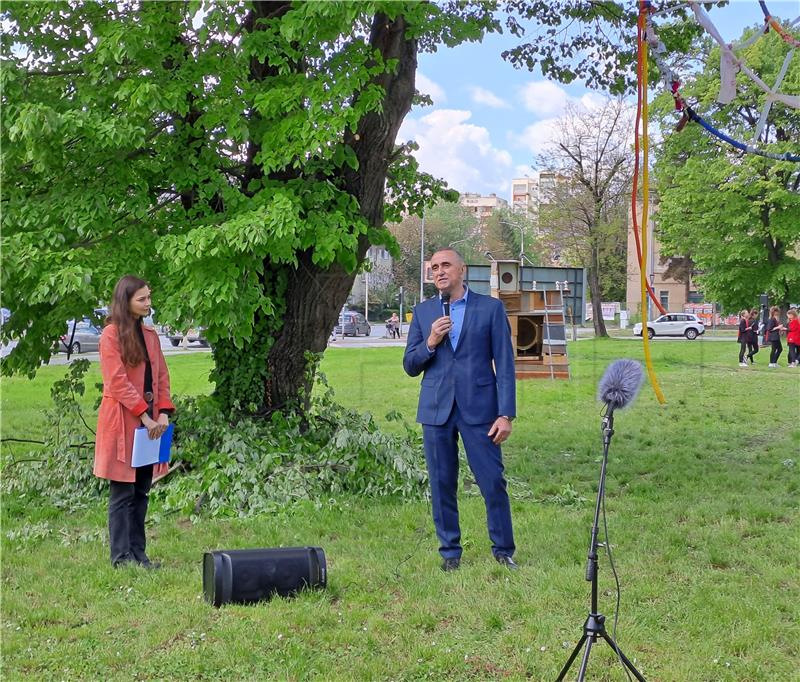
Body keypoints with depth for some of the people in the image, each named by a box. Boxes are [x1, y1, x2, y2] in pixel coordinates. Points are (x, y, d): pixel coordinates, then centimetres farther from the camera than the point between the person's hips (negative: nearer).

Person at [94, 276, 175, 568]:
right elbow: (117, 381, -13)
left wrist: (163, 412, -1)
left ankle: (138, 553, 15)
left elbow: (161, 376, 13)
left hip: (149, 422, 7)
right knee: (123, 493, -2)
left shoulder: (150, 334, 14)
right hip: (122, 423, -6)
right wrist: (144, 415, -15)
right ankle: (121, 557, 3)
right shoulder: (110, 335, -7)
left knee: (141, 492, 9)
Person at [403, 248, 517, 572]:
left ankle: (503, 550, 13)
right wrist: (429, 343, -9)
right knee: (442, 485, 7)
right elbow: (410, 366, 11)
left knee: (493, 482, -2)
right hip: (436, 409, 3)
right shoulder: (423, 312, 10)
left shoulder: (491, 308, 2)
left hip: (479, 408, -2)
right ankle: (450, 552, 19)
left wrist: (506, 414, -7)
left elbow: (504, 363, 0)